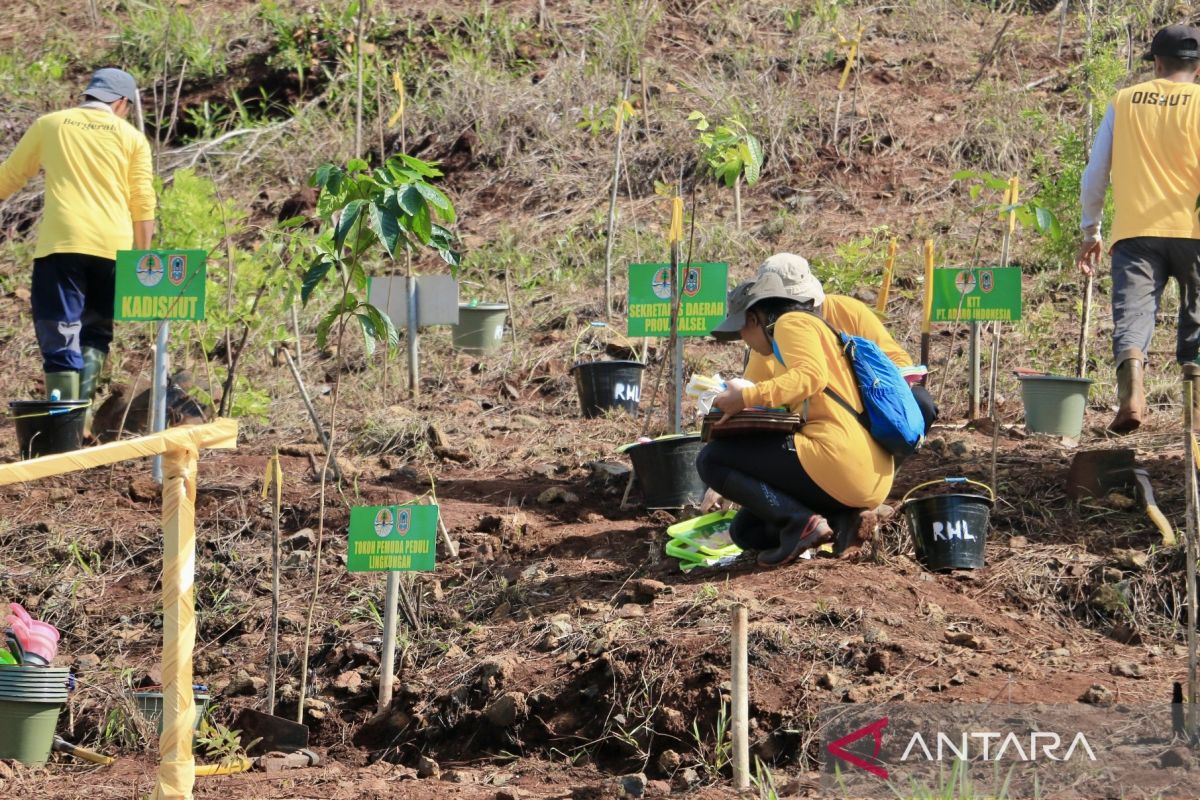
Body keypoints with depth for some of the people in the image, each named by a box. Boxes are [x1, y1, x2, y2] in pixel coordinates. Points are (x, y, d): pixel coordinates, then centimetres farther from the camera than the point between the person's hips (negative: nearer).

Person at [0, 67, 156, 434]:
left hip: (60, 243, -1)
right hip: (113, 248, 1)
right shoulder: (130, 137, 11)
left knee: (60, 335, -2)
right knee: (96, 334, 16)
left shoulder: (49, 125, 12)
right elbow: (143, 203, 6)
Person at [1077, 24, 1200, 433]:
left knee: (1132, 313, -9)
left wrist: (1090, 230, 21)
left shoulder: (1124, 101, 12)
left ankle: (1132, 393, -33)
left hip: (1134, 233, 1)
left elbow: (1095, 174, 12)